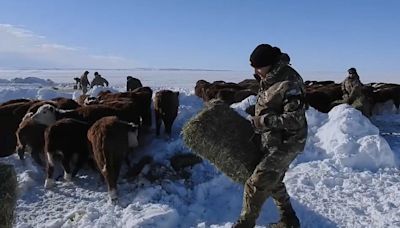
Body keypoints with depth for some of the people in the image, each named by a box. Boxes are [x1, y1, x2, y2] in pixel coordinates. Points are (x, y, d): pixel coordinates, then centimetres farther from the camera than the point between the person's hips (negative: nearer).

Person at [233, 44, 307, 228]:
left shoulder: (289, 84, -24)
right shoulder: (268, 79, 4)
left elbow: (295, 119, -27)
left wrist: (265, 121, -28)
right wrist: (257, 125, 16)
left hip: (285, 143, -10)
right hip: (272, 140, 10)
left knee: (257, 184, -7)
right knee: (273, 182, 22)